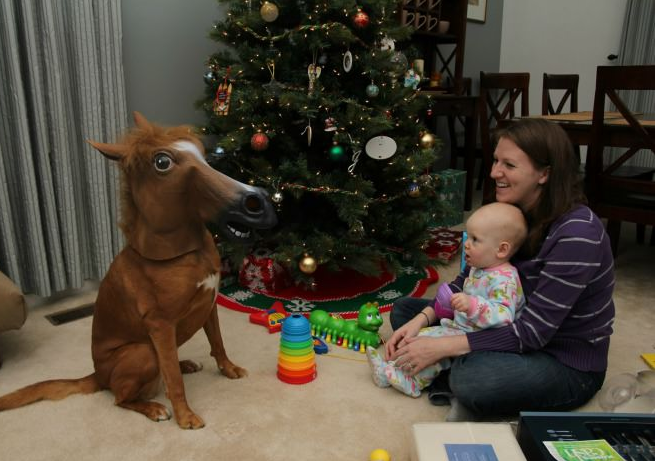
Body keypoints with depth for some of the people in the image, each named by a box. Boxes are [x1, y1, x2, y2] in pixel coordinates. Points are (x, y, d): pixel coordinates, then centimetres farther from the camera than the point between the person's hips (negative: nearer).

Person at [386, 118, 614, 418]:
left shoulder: (577, 233, -26)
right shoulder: (511, 213, -3)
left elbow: (533, 331, -28)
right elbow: (468, 279, 1)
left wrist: (441, 346, -29)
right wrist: (421, 320, -15)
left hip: (567, 363, -7)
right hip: (511, 329, 8)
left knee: (470, 378, -38)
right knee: (404, 310, 3)